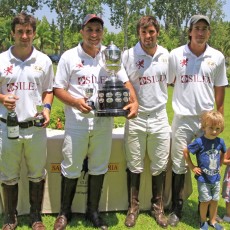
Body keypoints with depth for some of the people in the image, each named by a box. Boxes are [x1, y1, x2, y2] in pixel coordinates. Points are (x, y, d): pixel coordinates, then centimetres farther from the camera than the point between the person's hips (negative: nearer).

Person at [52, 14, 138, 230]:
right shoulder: (69, 56, -2)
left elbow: (125, 82, 7)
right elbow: (58, 89, -2)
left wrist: (134, 102, -12)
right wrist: (75, 102, -21)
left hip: (103, 122, 3)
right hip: (77, 122, -3)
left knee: (99, 168, 13)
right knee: (71, 169, 5)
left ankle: (93, 211, 31)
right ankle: (64, 212, 26)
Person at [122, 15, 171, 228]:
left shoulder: (166, 55, 2)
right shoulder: (128, 55, -8)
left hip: (160, 117, 3)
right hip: (136, 118, -2)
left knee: (160, 166, 11)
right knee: (135, 166, 9)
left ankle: (158, 207, 28)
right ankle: (133, 207, 25)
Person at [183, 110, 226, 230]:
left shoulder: (220, 142, -5)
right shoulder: (199, 142, -19)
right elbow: (185, 152, -11)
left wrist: (220, 164, 9)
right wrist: (192, 167, -8)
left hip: (216, 178, 4)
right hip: (203, 178, -4)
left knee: (215, 200, 15)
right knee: (205, 201, 5)